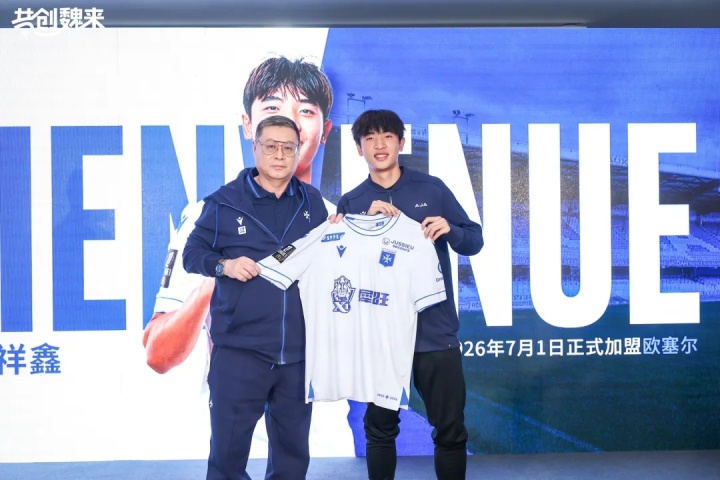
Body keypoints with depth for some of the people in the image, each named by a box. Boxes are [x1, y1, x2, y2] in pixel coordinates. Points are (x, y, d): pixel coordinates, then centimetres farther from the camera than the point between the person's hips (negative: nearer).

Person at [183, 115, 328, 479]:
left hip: (299, 350, 3)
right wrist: (224, 265, -15)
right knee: (227, 446, 4)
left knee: (294, 448, 15)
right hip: (239, 348, -3)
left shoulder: (312, 201, 9)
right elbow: (192, 253, 3)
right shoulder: (225, 200, -1)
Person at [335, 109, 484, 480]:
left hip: (435, 331, -1)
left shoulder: (432, 189, 3)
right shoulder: (350, 203, 6)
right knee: (380, 428, 10)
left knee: (450, 429, 6)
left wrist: (450, 230, -17)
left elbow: (475, 241, 4)